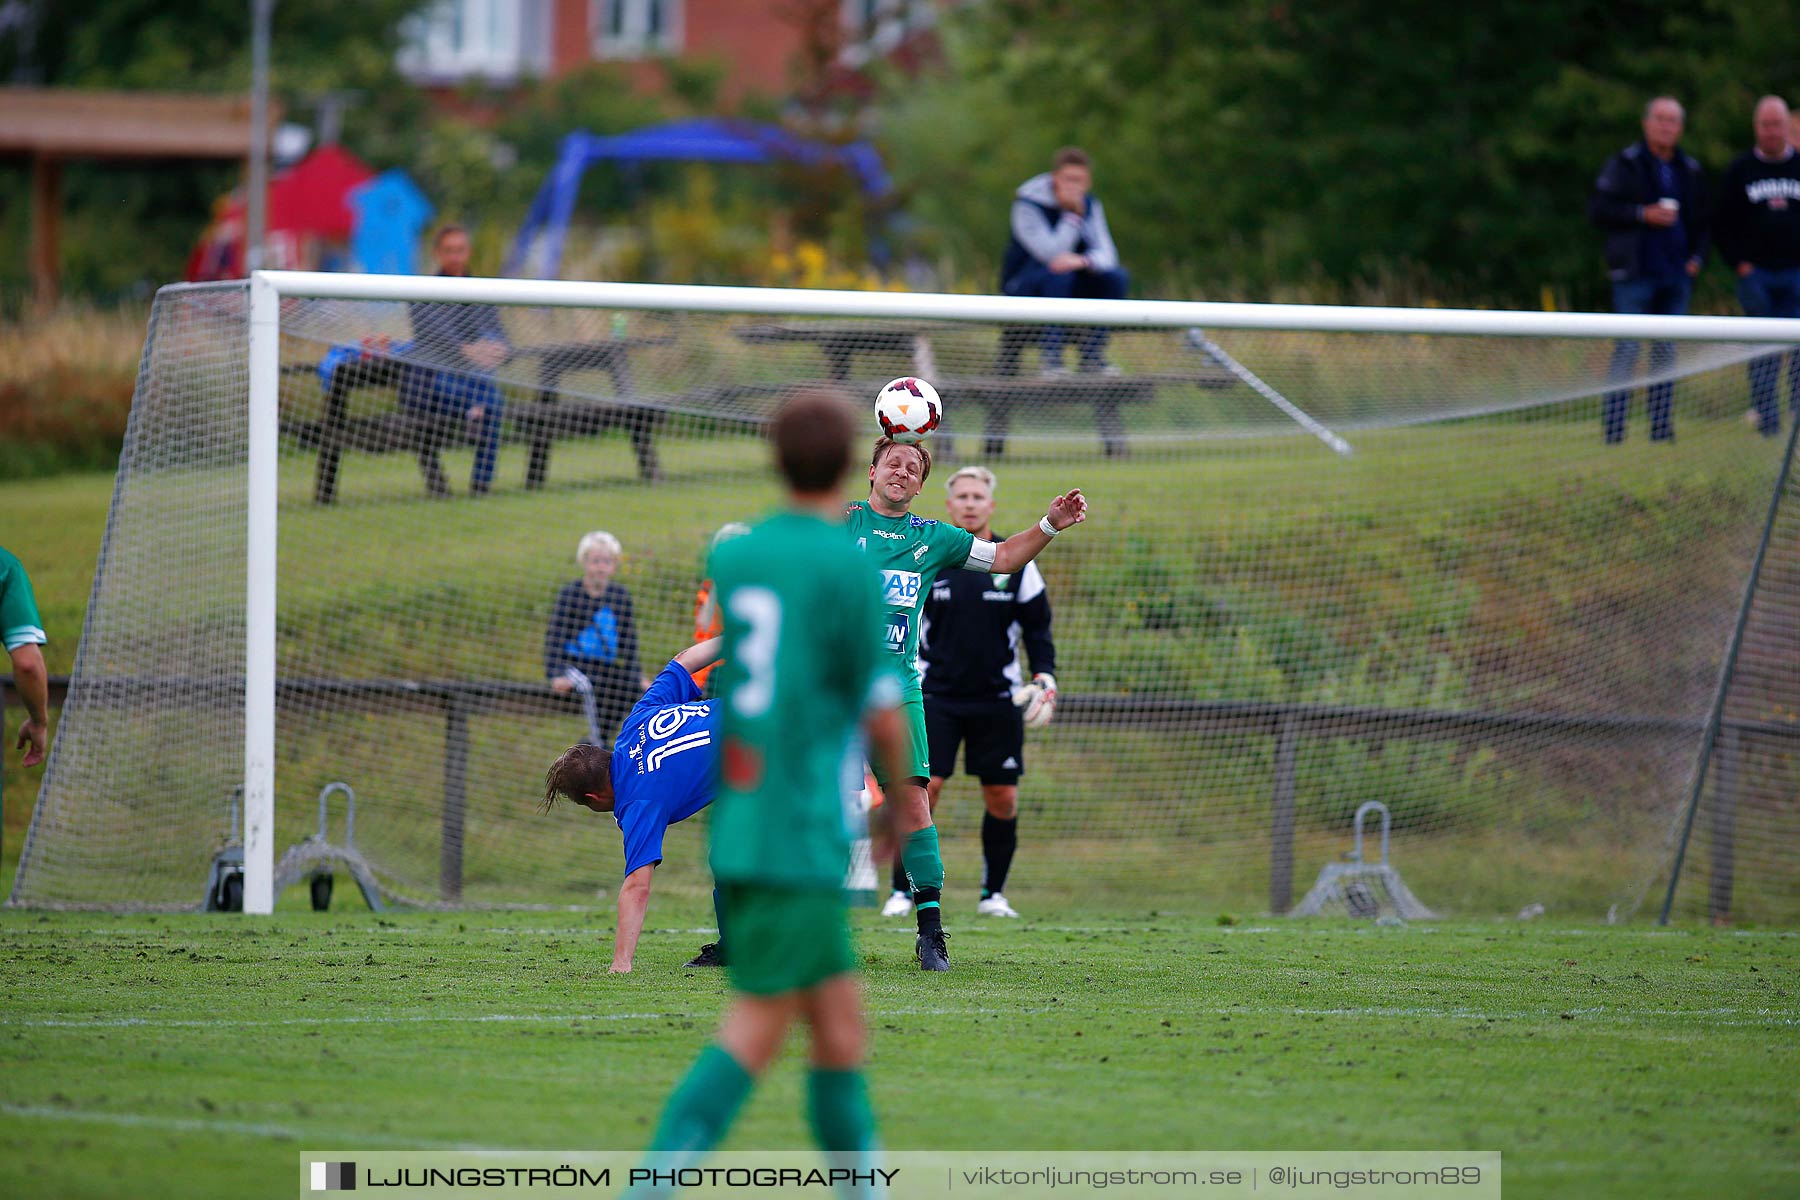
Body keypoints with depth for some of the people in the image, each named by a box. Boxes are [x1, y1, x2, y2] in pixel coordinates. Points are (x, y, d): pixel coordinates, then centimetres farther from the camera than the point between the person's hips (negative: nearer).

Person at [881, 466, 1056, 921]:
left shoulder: (1016, 563, 3)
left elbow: (1037, 627, 7)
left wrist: (1044, 676, -5)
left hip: (997, 700, 1)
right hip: (936, 697, -1)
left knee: (1002, 798, 2)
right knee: (923, 787, -12)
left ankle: (993, 893, 16)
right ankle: (902, 891, -4)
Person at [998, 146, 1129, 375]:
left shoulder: (1089, 205, 2)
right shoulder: (1027, 204, -14)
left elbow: (1106, 253, -10)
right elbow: (1051, 253, -25)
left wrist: (1083, 261, -32)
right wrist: (1073, 215, -26)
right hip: (1021, 285, -5)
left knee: (1116, 277, -18)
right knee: (1058, 273, -36)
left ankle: (1091, 356, -15)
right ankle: (1051, 358, -36)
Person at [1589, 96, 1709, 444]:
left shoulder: (1690, 171, 14)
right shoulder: (1624, 164, 0)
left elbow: (1701, 220, 22)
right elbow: (1598, 210, -6)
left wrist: (1696, 256, 6)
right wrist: (1643, 215, -15)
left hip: (1676, 275, 5)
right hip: (1635, 275, -5)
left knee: (1667, 350, 6)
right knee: (1627, 348, -8)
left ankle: (1661, 425, 8)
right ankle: (1613, 425, -7)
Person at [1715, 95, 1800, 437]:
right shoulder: (1740, 170, 7)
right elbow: (1724, 223, 8)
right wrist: (1739, 263, -3)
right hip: (1756, 274, 0)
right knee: (1762, 352, -2)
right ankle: (1766, 419, 1)